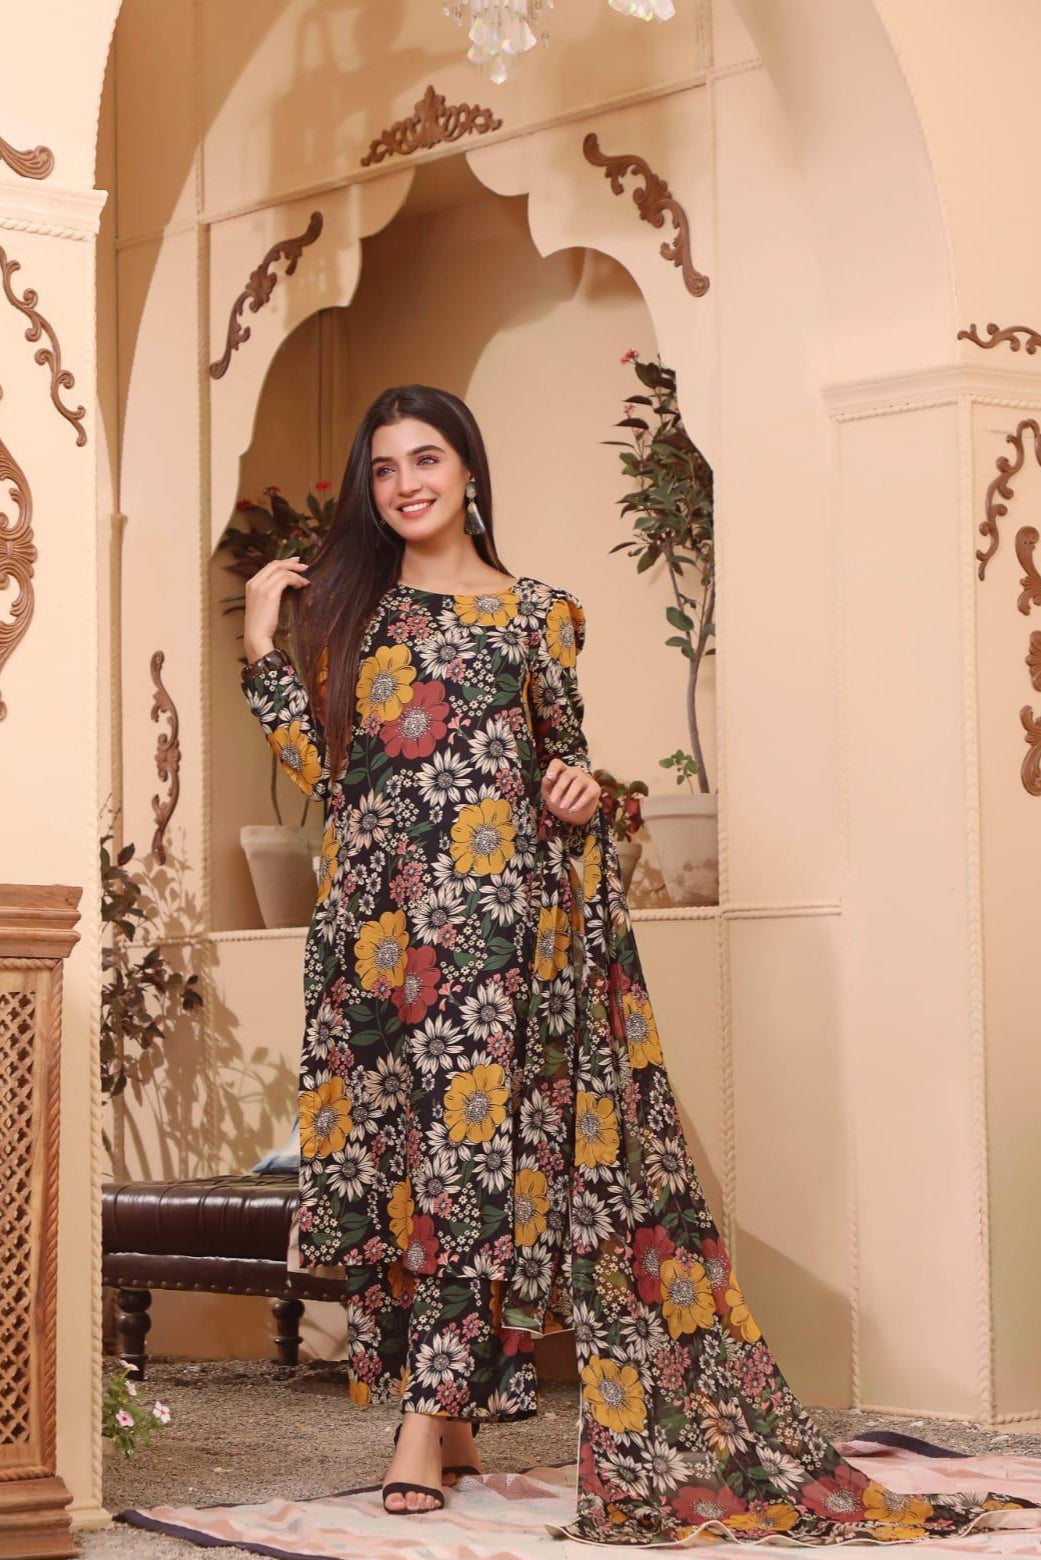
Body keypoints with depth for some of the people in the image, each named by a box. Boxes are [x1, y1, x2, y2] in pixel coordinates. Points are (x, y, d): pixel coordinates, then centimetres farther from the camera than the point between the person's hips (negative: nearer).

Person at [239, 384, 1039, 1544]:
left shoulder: (537, 614, 8)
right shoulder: (341, 609, 13)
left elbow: (561, 756, 15)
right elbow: (318, 764, 6)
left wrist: (578, 794, -7)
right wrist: (260, 644, 1)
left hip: (492, 916, -2)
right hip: (376, 922, 2)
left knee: (469, 1139, -10)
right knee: (395, 1147, 1)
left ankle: (429, 1415, -9)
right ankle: (454, 1414, 9)